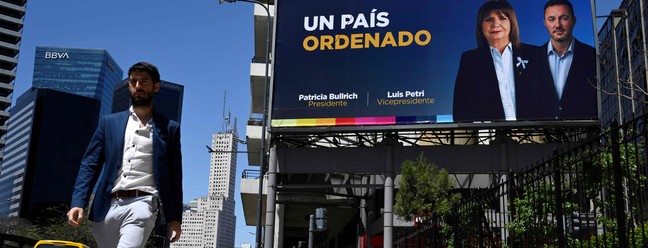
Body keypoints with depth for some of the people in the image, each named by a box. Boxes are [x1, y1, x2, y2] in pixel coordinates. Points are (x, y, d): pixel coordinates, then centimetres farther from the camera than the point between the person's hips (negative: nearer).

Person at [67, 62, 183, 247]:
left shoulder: (169, 128, 11)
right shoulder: (109, 122, 17)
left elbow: (175, 176, 9)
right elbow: (89, 165, 11)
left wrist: (175, 218, 4)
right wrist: (78, 203, -2)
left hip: (142, 204, -4)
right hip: (108, 206, 4)